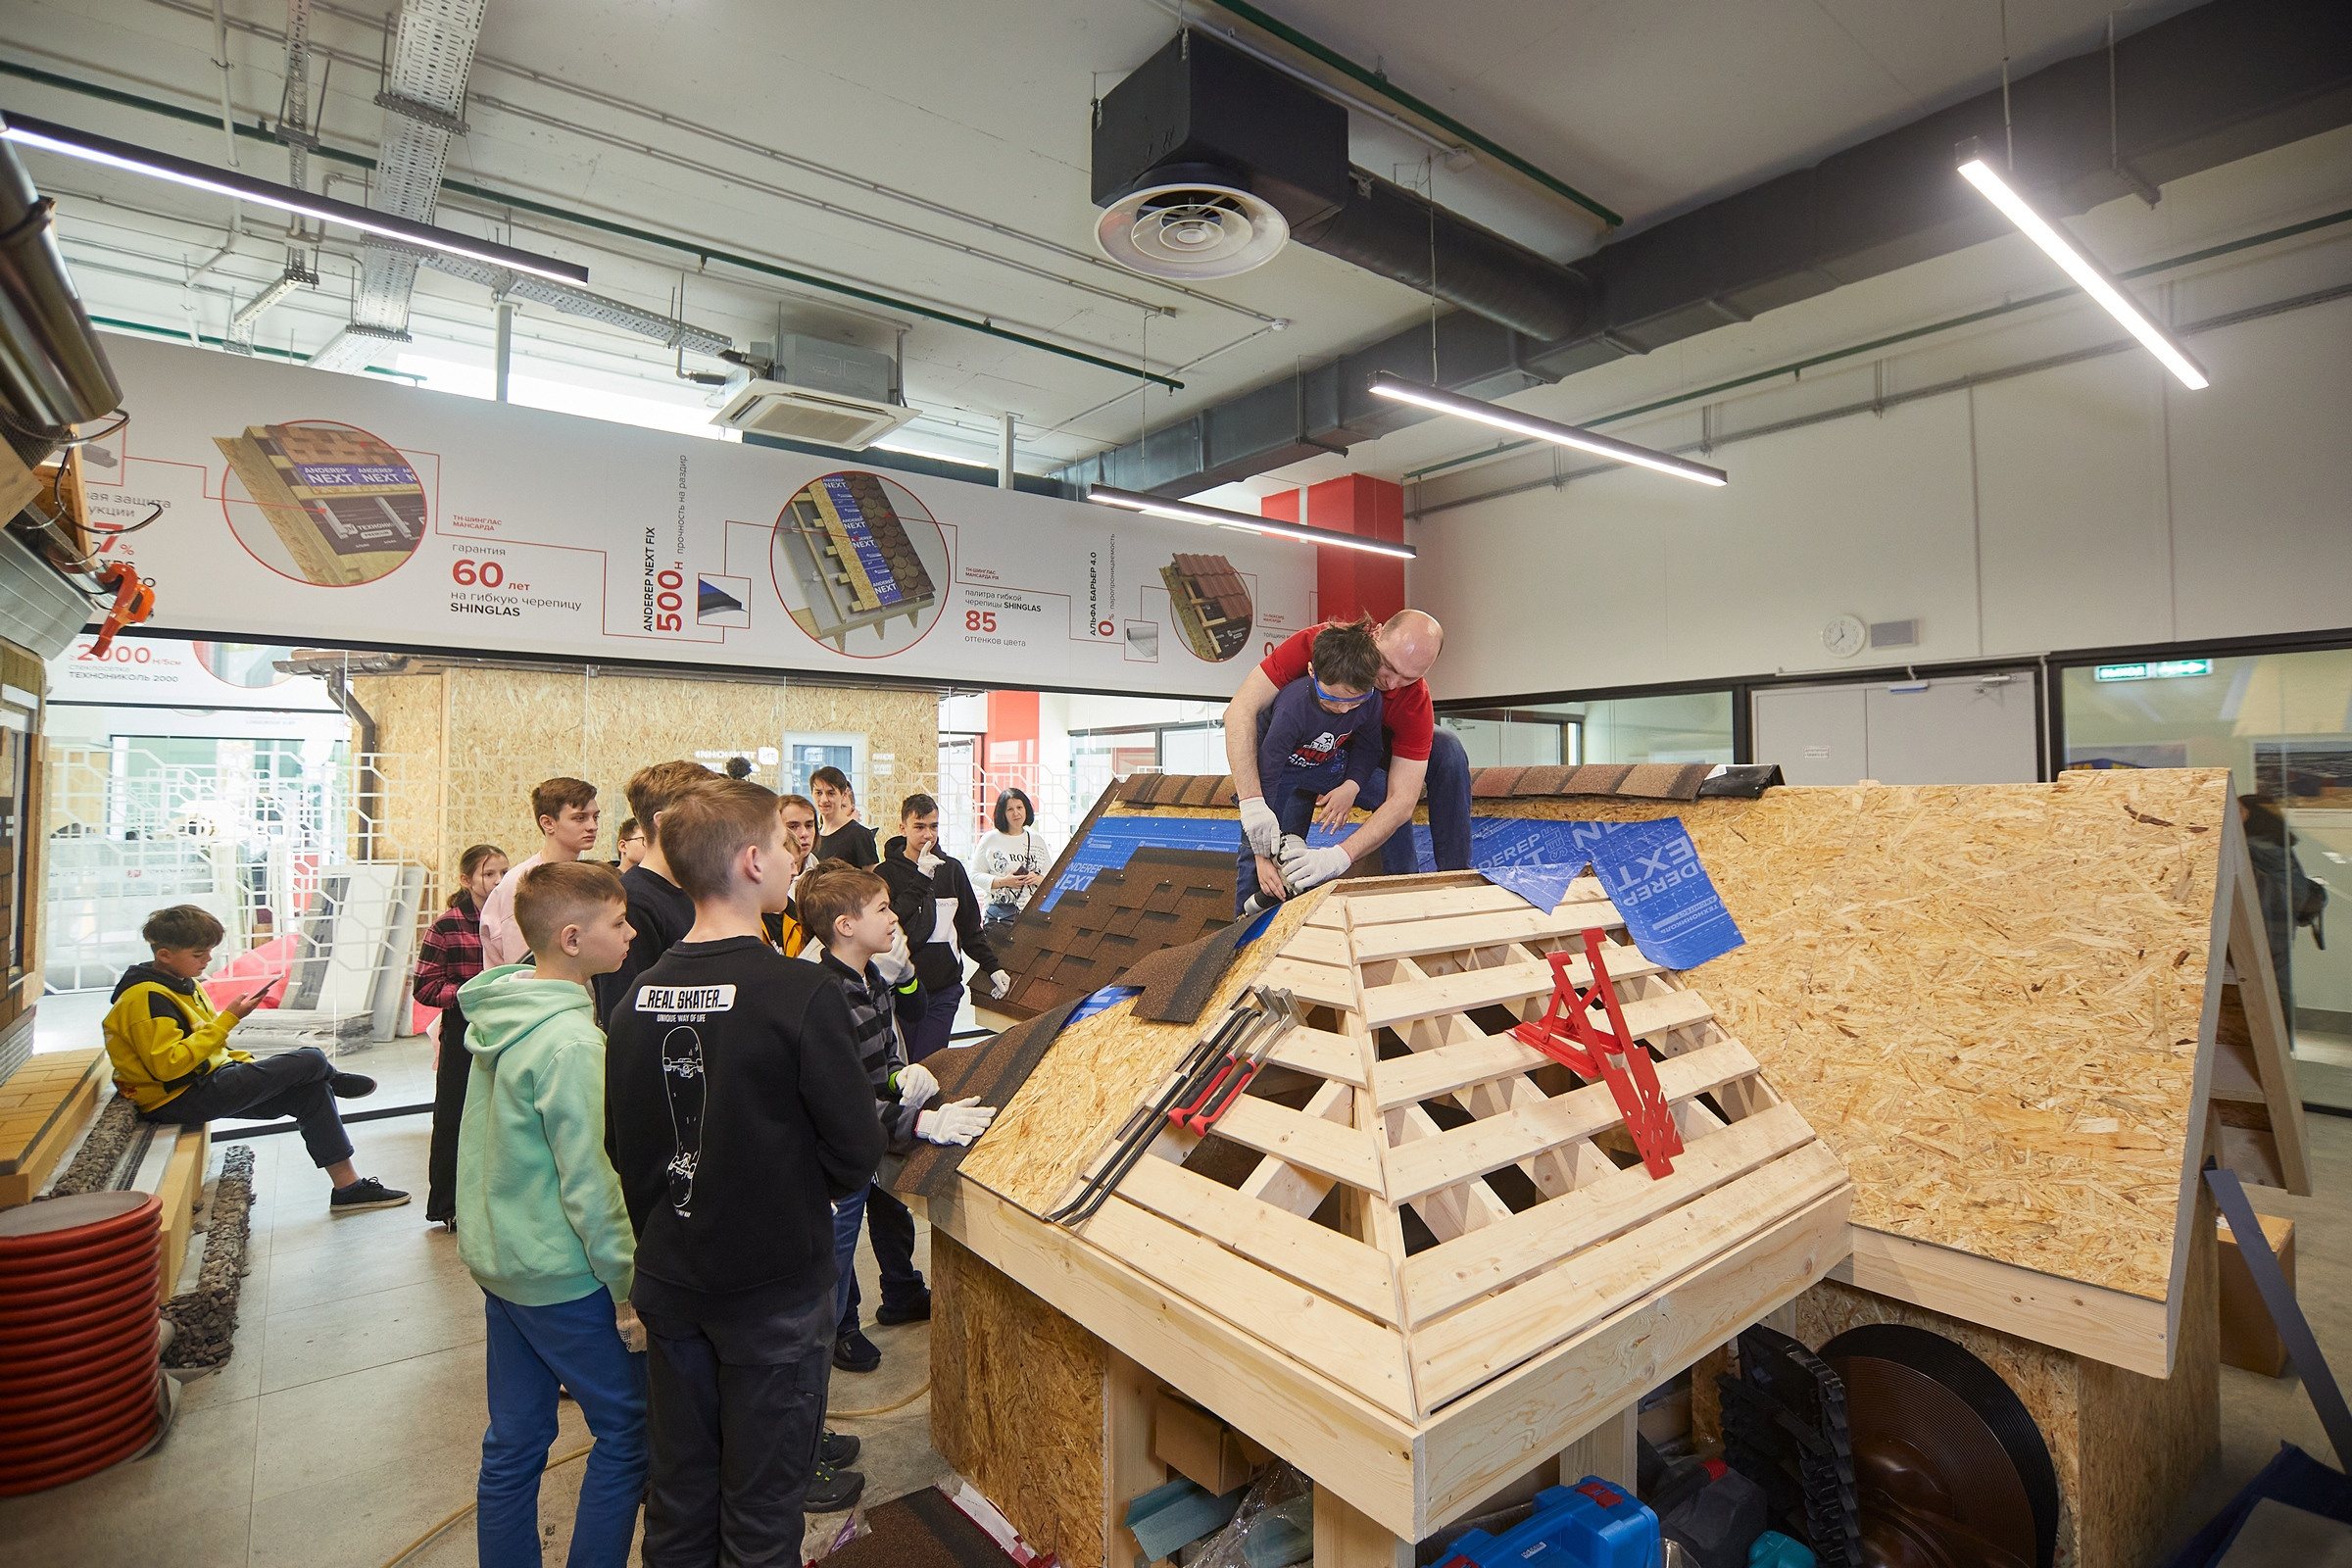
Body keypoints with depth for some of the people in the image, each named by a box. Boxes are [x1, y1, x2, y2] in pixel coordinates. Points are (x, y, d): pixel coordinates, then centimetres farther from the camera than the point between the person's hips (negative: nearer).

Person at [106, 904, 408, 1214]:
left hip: (211, 1081, 10)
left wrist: (251, 1066, 10)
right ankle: (335, 1081, 22)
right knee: (311, 1060, -19)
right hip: (181, 1101, -10)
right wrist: (227, 1020, -25)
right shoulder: (146, 998, -18)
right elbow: (169, 1065, -27)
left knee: (312, 1092, -3)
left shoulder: (183, 985, 14)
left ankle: (348, 1187, 1)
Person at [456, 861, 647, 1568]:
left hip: (497, 1262, 9)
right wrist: (628, 1287, -15)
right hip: (563, 1275, -8)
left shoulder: (498, 1012, 2)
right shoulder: (572, 1041, -26)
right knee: (628, 1430, 9)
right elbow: (589, 1183, -23)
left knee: (512, 1443, 20)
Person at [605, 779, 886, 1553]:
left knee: (680, 1496, 24)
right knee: (760, 1509, 14)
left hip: (670, 1283, 6)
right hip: (775, 1287, -5)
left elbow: (623, 1144, 5)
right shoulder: (800, 993, -23)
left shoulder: (638, 996, -4)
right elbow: (857, 1151, -18)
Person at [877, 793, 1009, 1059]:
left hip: (945, 990, 2)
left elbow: (970, 926, 16)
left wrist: (991, 967, 10)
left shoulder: (952, 868, 10)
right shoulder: (887, 873, -1)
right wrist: (921, 878, -17)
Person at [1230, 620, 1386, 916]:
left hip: (1320, 767, 4)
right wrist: (1262, 856, -37)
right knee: (1256, 848, -8)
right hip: (1273, 763, -4)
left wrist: (1350, 787, -25)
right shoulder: (1293, 709, -41)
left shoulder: (1370, 701, -26)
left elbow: (1367, 748, -3)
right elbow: (1265, 780, -37)